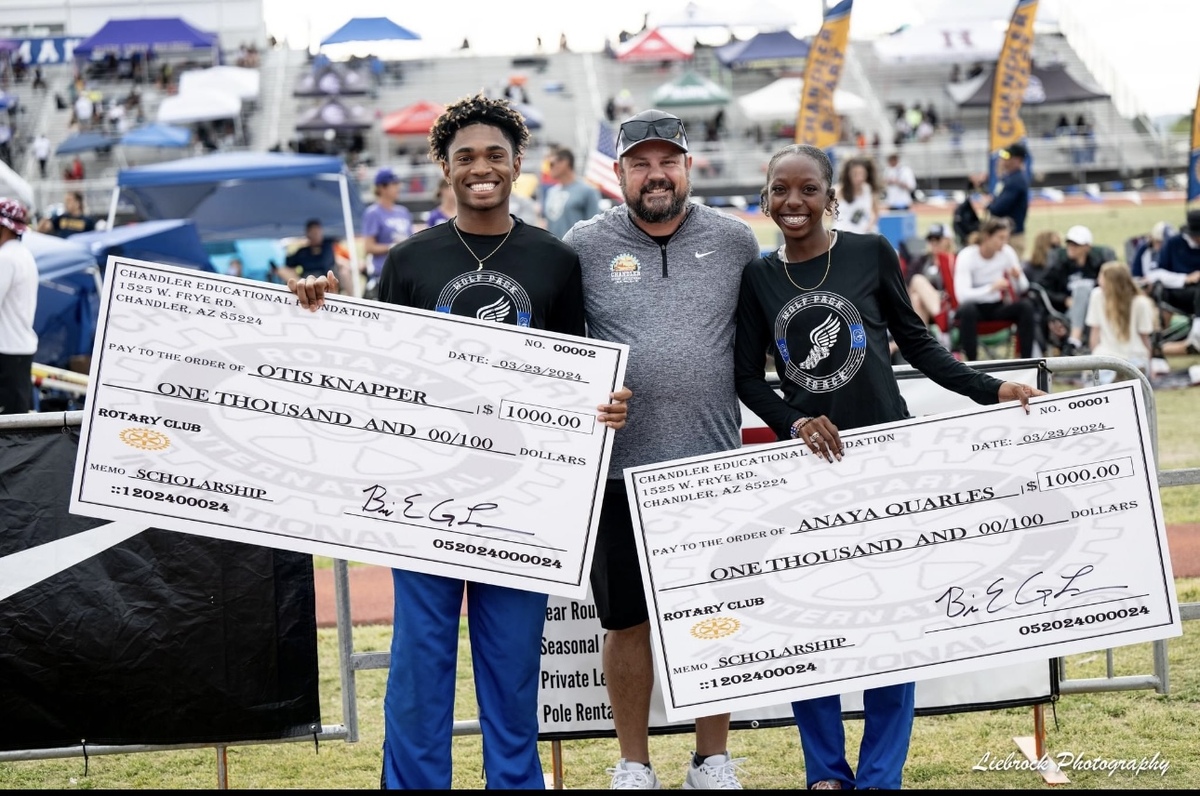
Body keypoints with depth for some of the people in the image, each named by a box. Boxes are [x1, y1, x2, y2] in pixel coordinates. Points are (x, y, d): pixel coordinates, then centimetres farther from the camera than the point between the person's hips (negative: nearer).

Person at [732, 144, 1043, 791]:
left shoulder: (870, 254, -2)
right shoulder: (756, 278, 2)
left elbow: (915, 342, 5)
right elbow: (747, 379, 5)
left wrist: (990, 391, -2)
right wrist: (795, 422, -12)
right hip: (804, 463, 1)